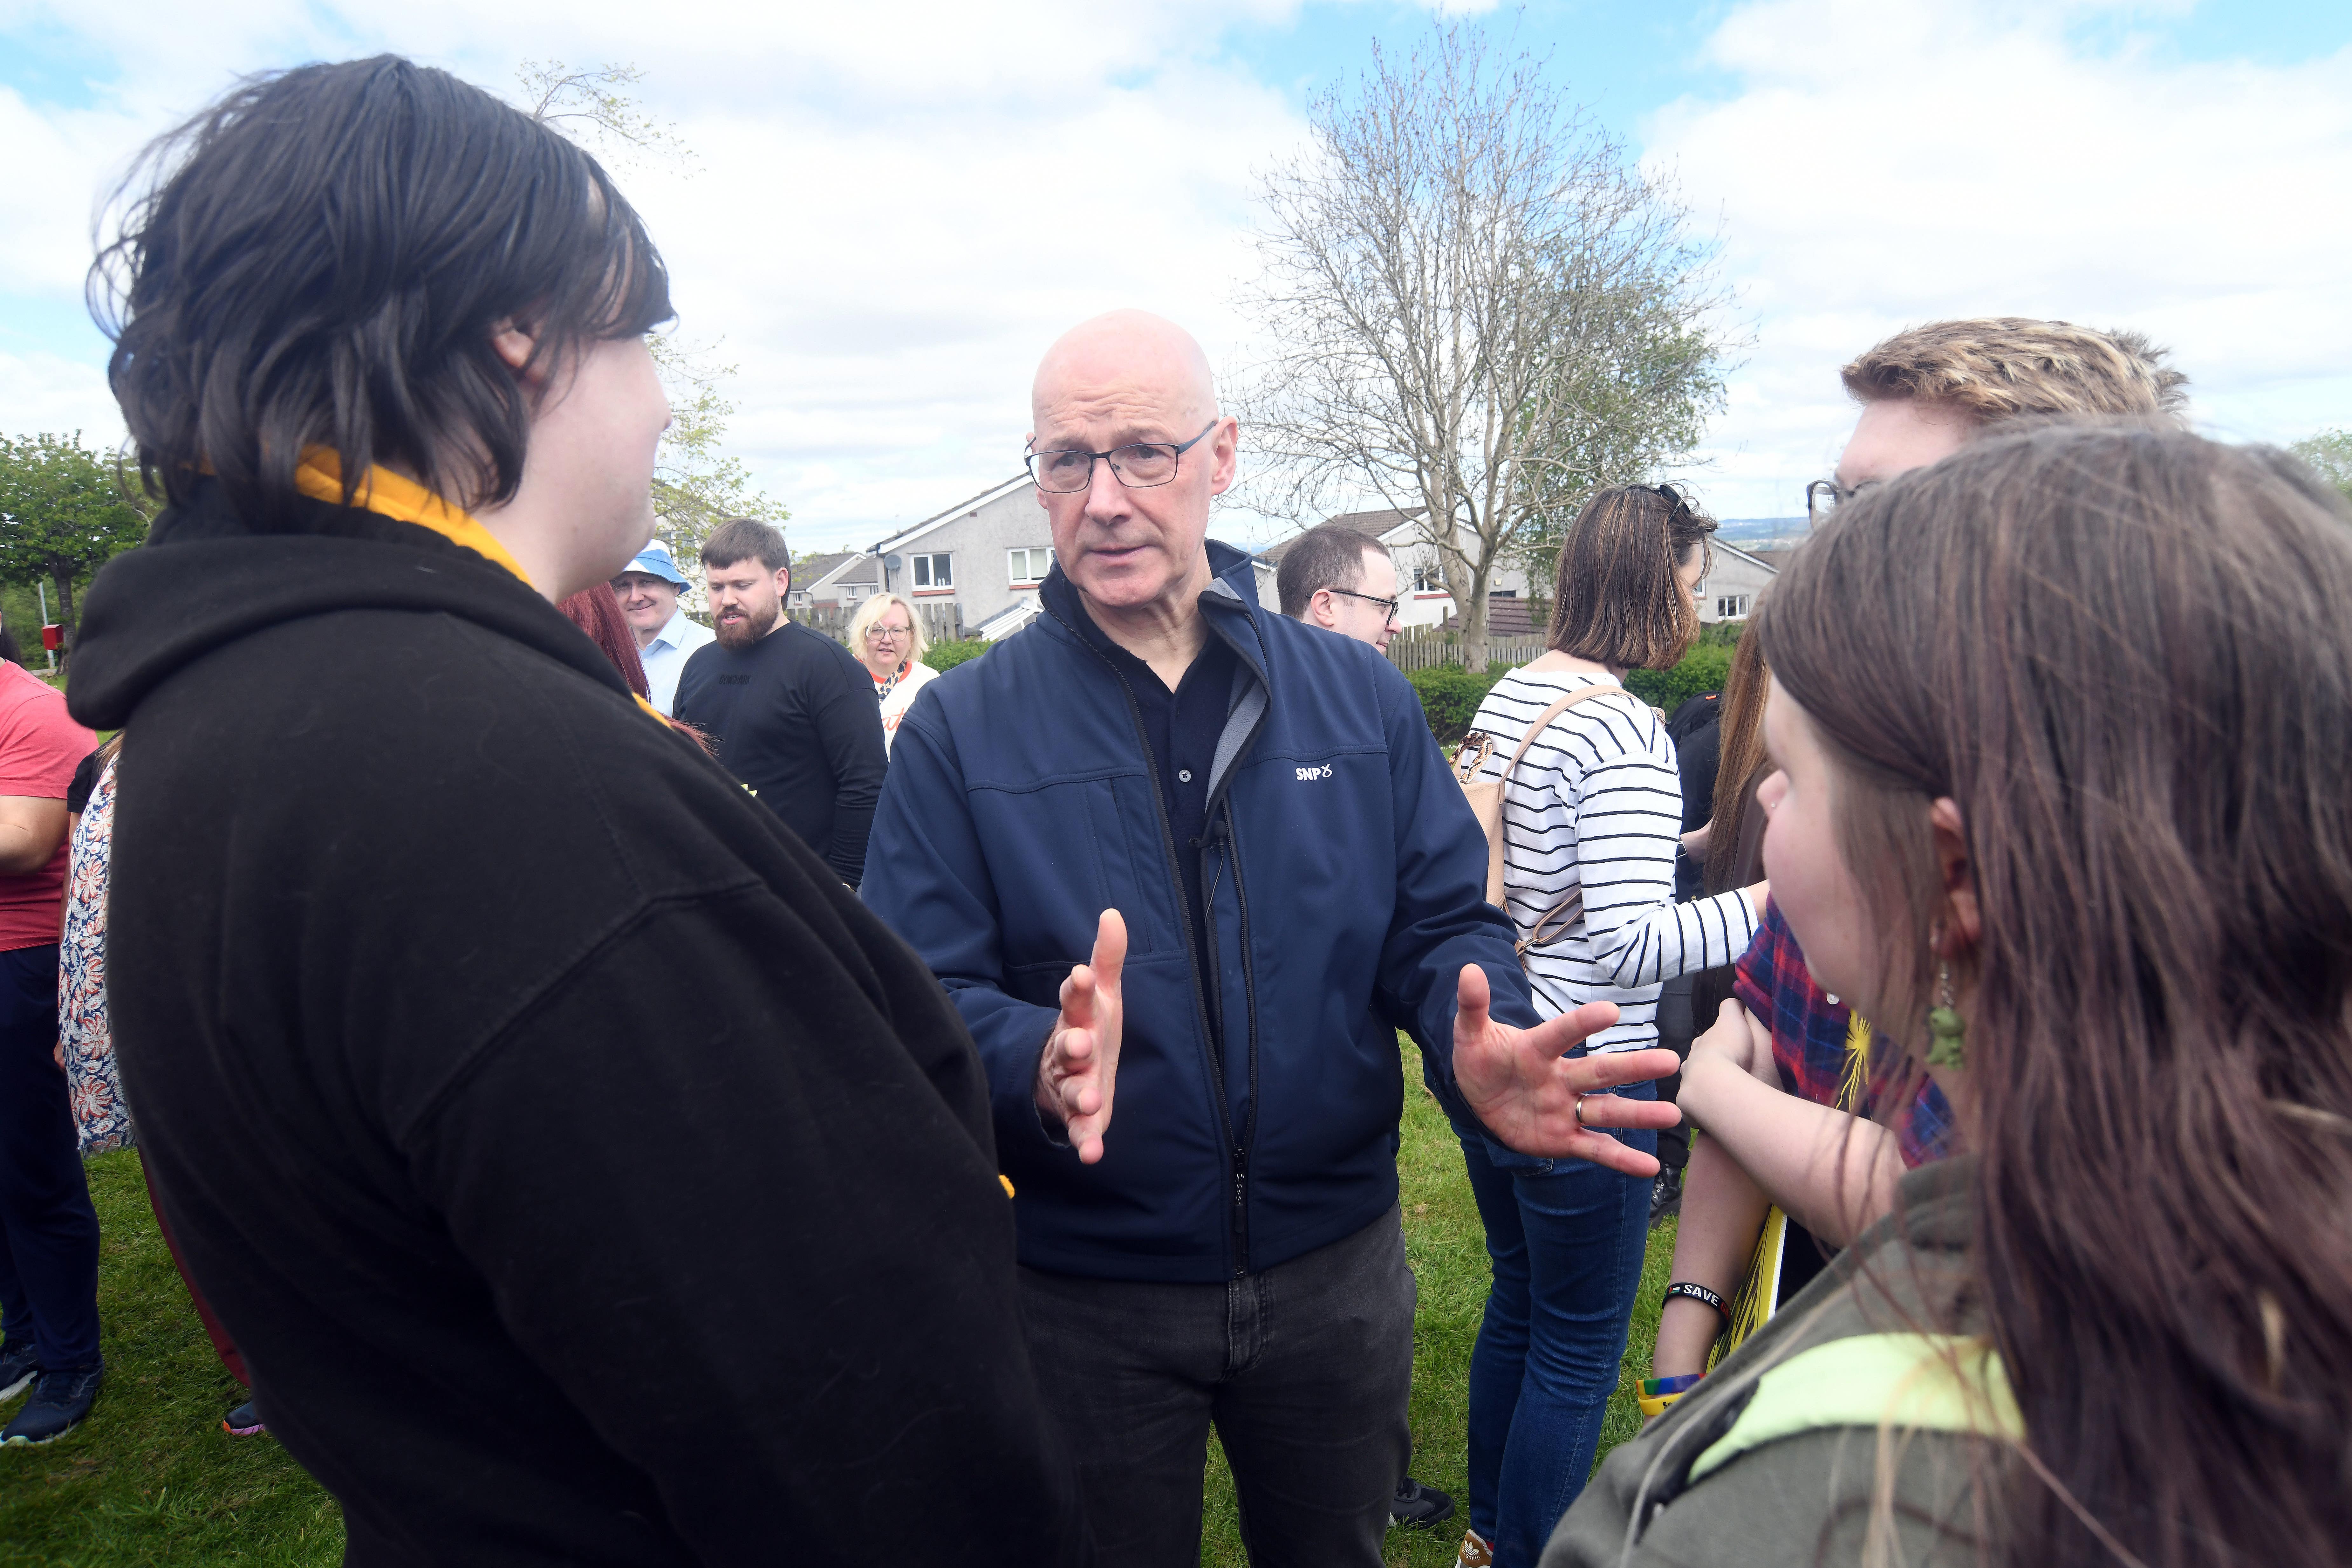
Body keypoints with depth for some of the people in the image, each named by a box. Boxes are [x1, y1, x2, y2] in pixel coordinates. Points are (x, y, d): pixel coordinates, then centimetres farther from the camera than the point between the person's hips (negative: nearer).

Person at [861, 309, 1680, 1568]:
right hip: (1084, 1290, -2)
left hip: (1336, 1265, 3)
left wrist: (1480, 1040, -23)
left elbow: (1441, 925, -1)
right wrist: (1037, 1062, -35)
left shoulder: (1360, 695, -1)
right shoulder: (960, 731, -8)